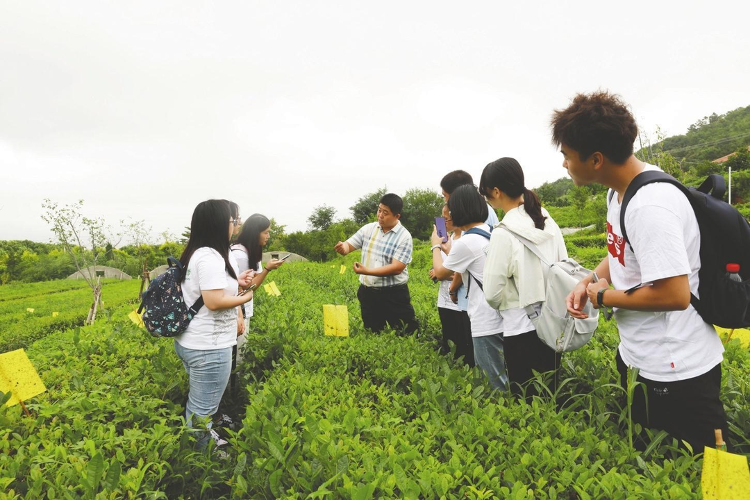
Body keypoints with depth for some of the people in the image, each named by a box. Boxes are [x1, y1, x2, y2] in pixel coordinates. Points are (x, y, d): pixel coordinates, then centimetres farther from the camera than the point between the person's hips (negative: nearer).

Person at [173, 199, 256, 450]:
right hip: (208, 347, -11)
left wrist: (235, 281, 10)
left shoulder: (195, 253, 10)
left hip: (191, 341, 11)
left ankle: (205, 440, 43)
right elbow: (214, 301, -27)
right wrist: (245, 297, -12)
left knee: (196, 405, 26)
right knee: (203, 410, 6)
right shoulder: (210, 257, -23)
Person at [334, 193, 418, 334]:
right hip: (368, 292, 4)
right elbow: (349, 245, 5)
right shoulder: (369, 229, 3)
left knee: (406, 334, 1)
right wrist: (343, 247, -21)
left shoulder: (404, 237, -11)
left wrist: (367, 271, -27)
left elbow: (397, 268, -19)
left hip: (394, 294, -4)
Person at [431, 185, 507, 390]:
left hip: (487, 323, -8)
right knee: (506, 378, 19)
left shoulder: (466, 242, -17)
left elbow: (440, 272, -1)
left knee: (498, 383, 3)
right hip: (504, 316, 8)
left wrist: (436, 245, 14)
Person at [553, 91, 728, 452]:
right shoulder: (620, 190, 2)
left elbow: (675, 295, -32)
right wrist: (588, 281, -2)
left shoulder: (650, 206, -29)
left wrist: (604, 296, -17)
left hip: (676, 373, -10)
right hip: (636, 358, 10)